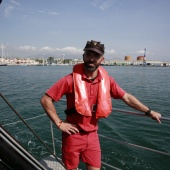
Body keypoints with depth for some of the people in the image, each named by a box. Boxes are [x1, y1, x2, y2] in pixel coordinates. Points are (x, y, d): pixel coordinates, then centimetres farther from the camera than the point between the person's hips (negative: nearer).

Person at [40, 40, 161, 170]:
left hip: (92, 136, 3)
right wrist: (59, 123, -15)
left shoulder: (106, 80, -5)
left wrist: (149, 112, 9)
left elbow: (127, 97, 6)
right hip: (73, 135, -3)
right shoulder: (71, 79, -17)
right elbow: (45, 100, -14)